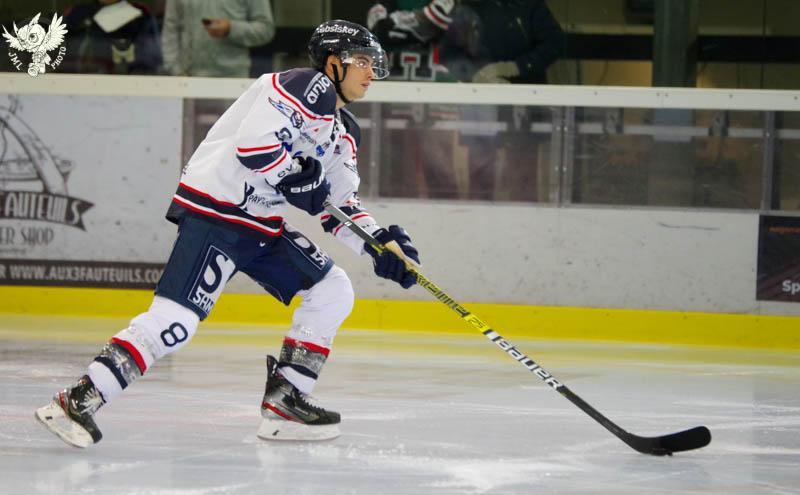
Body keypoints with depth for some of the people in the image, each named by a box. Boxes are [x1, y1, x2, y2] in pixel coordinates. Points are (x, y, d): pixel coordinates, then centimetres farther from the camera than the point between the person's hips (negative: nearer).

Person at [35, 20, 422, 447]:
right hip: (215, 210, -10)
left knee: (332, 292, 8)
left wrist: (380, 241, 8)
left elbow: (341, 205, 22)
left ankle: (284, 401, 9)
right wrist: (295, 179, -15)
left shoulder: (342, 134, 20)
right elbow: (252, 142, -23)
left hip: (263, 226, 10)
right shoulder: (308, 87, -11)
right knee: (176, 318, -21)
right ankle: (78, 401, -22)